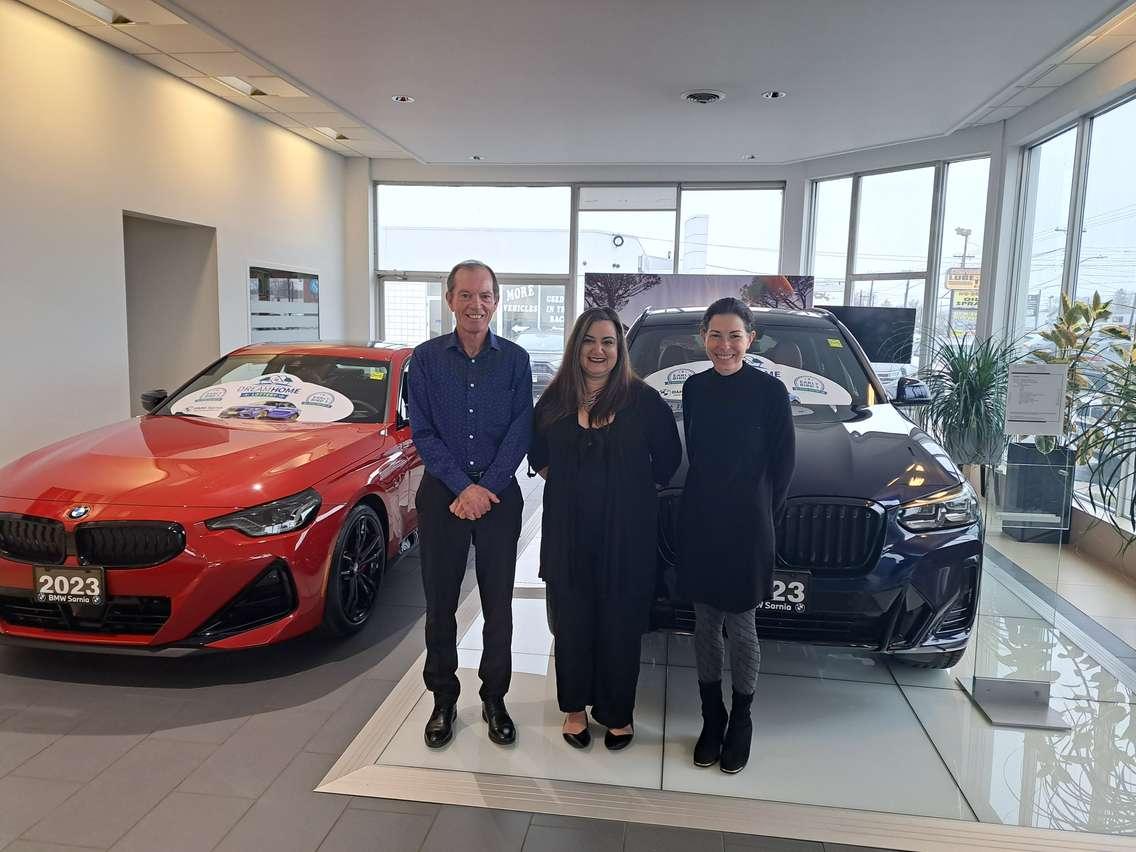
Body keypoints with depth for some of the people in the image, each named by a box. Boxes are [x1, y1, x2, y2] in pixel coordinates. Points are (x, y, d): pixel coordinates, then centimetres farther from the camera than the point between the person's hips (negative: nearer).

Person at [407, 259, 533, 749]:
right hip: (441, 495, 0)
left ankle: (494, 700, 25)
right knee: (440, 604, 9)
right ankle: (443, 700, 26)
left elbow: (520, 432, -5)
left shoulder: (515, 360, 1)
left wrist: (486, 488, -14)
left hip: (499, 495, 0)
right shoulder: (427, 358, 0)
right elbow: (422, 432, -4)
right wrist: (463, 487, -14)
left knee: (498, 605, 8)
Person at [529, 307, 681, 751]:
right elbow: (537, 455, 17)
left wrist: (637, 488, 6)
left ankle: (617, 713, 25)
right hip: (568, 529, 2)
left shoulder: (643, 400, -4)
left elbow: (668, 458, 5)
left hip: (627, 530, -2)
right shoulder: (555, 400, 4)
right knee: (572, 619, 10)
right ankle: (575, 707, 29)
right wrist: (565, 482, 9)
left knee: (620, 623, 7)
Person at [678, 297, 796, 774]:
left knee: (740, 626, 6)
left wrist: (763, 515, -3)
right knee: (705, 623, 12)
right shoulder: (694, 388, 4)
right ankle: (712, 719, 28)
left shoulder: (770, 390, -8)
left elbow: (783, 462, -3)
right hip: (699, 521, 4)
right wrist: (701, 501, 5)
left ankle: (741, 721, 26)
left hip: (747, 524, -4)